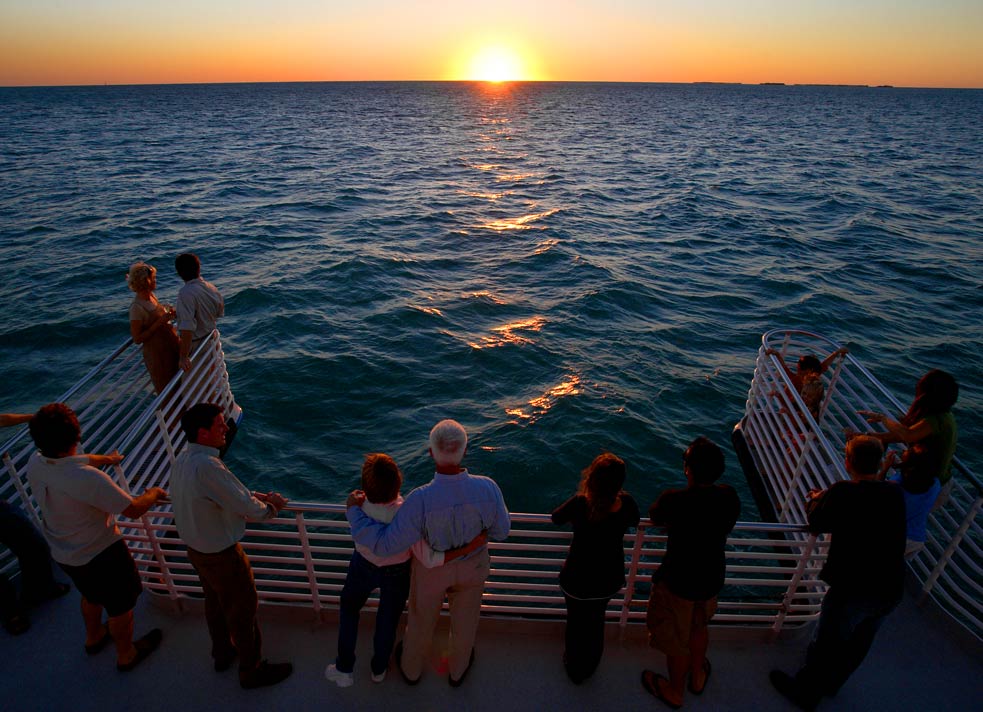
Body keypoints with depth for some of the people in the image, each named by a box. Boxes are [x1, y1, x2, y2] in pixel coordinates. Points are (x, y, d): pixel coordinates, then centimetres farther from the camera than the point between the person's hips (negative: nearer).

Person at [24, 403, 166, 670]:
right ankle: (126, 654, 41)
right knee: (121, 606, 19)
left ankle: (94, 637, 59)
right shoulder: (88, 478, -39)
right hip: (101, 553, -7)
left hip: (63, 554, 7)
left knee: (92, 595, 35)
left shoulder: (35, 464, -16)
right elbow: (134, 510, -28)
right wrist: (153, 494, -7)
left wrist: (106, 458, 25)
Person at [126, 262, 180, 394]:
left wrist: (169, 313, -5)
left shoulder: (151, 295, -2)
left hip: (171, 346, 8)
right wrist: (160, 322, -26)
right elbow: (137, 339, -22)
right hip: (157, 352, -8)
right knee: (166, 388, 11)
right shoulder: (136, 308, -24)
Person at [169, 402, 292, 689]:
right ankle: (252, 671, 31)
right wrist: (271, 507, -9)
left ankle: (222, 653, 51)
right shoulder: (207, 466, -35)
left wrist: (258, 496, -3)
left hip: (197, 549, 9)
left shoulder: (183, 458, -4)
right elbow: (249, 509, -28)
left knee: (215, 603, 29)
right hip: (222, 555, -9)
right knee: (243, 612, 12)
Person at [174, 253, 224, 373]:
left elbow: (187, 328, -35)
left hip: (196, 345, -7)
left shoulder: (186, 293, -28)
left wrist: (183, 357, -34)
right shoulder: (211, 287, -6)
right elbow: (220, 312, 11)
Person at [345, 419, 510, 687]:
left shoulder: (420, 500, -42)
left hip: (432, 567, -1)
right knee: (464, 617, 31)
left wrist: (354, 511, -19)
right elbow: (500, 531, -17)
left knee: (421, 617, 30)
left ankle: (411, 667, 60)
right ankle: (457, 669, 59)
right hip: (472, 565, 1)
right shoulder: (487, 488, -35)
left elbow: (385, 545, -31)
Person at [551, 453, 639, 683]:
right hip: (610, 580, 3)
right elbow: (635, 521, 1)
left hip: (577, 579, -2)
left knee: (576, 622, 25)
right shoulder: (627, 503, -23)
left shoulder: (580, 503, -30)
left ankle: (574, 669, 50)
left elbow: (556, 518, -10)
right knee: (596, 620, 31)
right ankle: (590, 667, 55)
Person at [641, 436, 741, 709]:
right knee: (699, 627, 33)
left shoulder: (675, 500, -31)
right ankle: (698, 677, 56)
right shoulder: (730, 496, -16)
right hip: (711, 579, 5)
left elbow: (654, 519, -10)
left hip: (677, 581, -5)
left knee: (676, 641, 20)